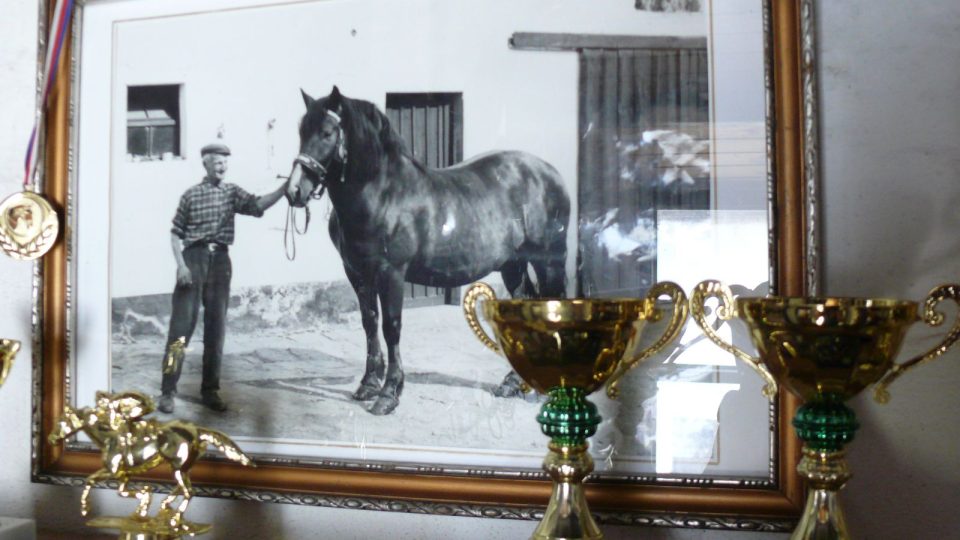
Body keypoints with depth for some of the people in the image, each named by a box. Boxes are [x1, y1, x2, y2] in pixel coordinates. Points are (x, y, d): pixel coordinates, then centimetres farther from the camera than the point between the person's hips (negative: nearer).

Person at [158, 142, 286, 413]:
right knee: (182, 325, -4)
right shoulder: (191, 195, 2)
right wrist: (181, 265, -9)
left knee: (216, 327, 6)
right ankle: (167, 391, 2)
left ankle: (210, 390, 15)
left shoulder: (232, 192, 9)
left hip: (220, 260, 3)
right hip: (194, 258, -3)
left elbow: (258, 205, -8)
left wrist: (285, 187, -21)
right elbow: (176, 233, 2)